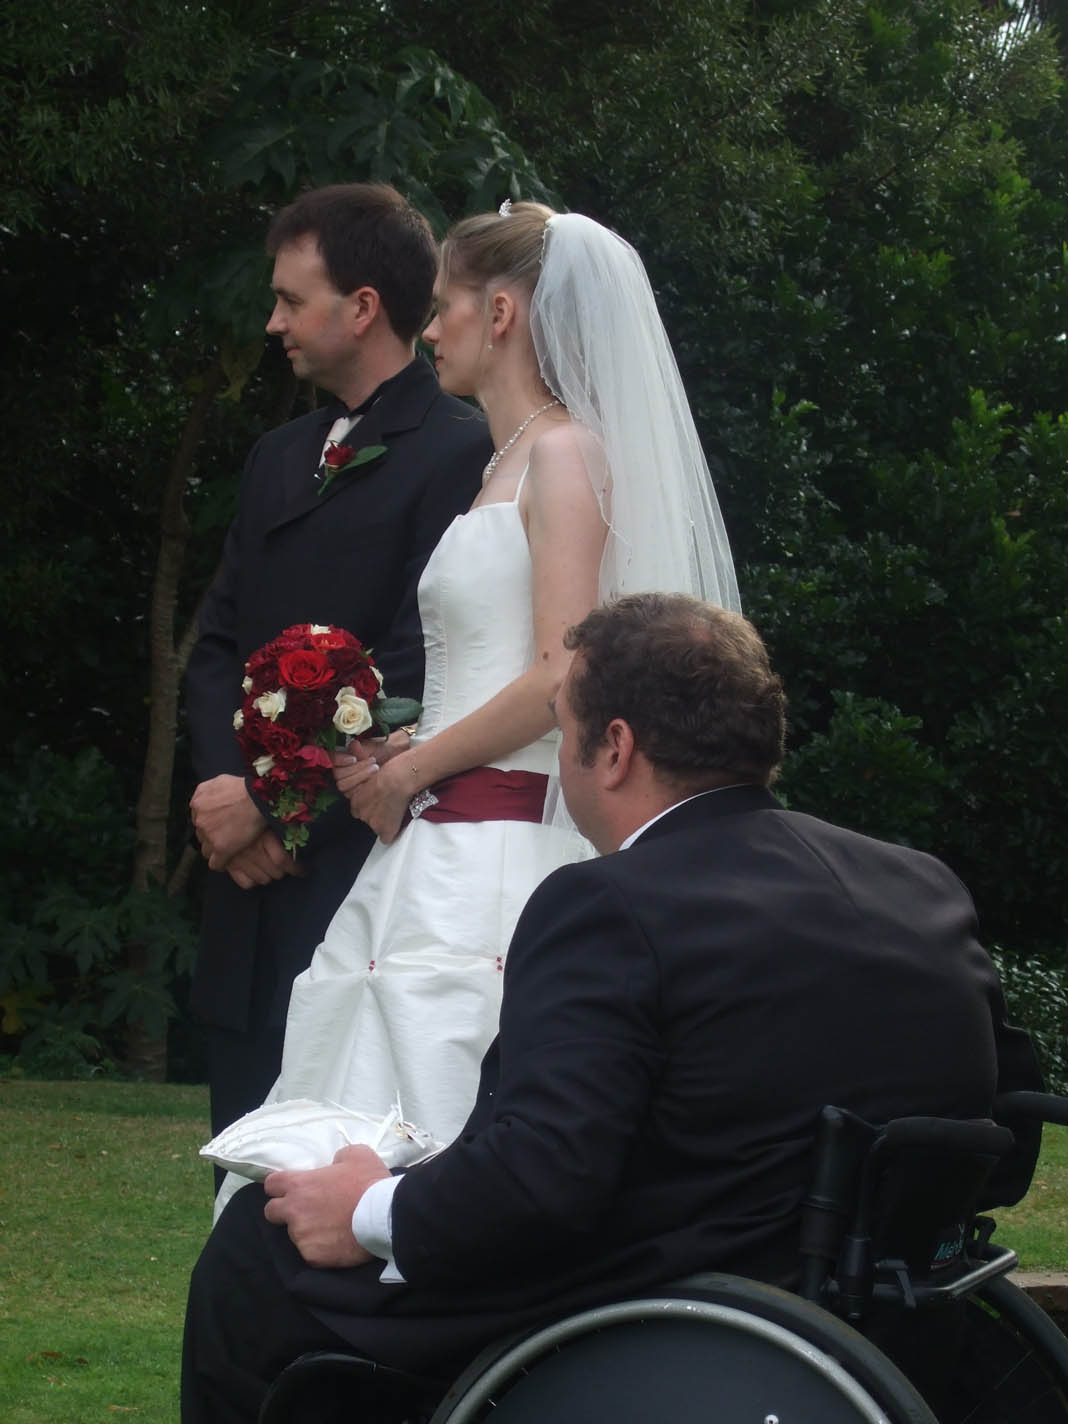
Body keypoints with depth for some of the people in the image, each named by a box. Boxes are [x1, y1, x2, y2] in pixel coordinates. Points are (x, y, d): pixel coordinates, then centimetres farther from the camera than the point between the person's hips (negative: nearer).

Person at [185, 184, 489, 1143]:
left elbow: (416, 669, -14)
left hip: (361, 868, -8)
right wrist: (225, 787, -2)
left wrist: (271, 801, -12)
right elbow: (217, 649, 16)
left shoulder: (462, 455, -7)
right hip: (254, 871, 8)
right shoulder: (278, 458, 19)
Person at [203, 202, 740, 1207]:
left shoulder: (566, 452, -5)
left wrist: (408, 773, -7)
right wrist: (399, 754, 6)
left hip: (498, 851, -9)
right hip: (430, 851, 9)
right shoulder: (505, 463, 22)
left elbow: (559, 676, -15)